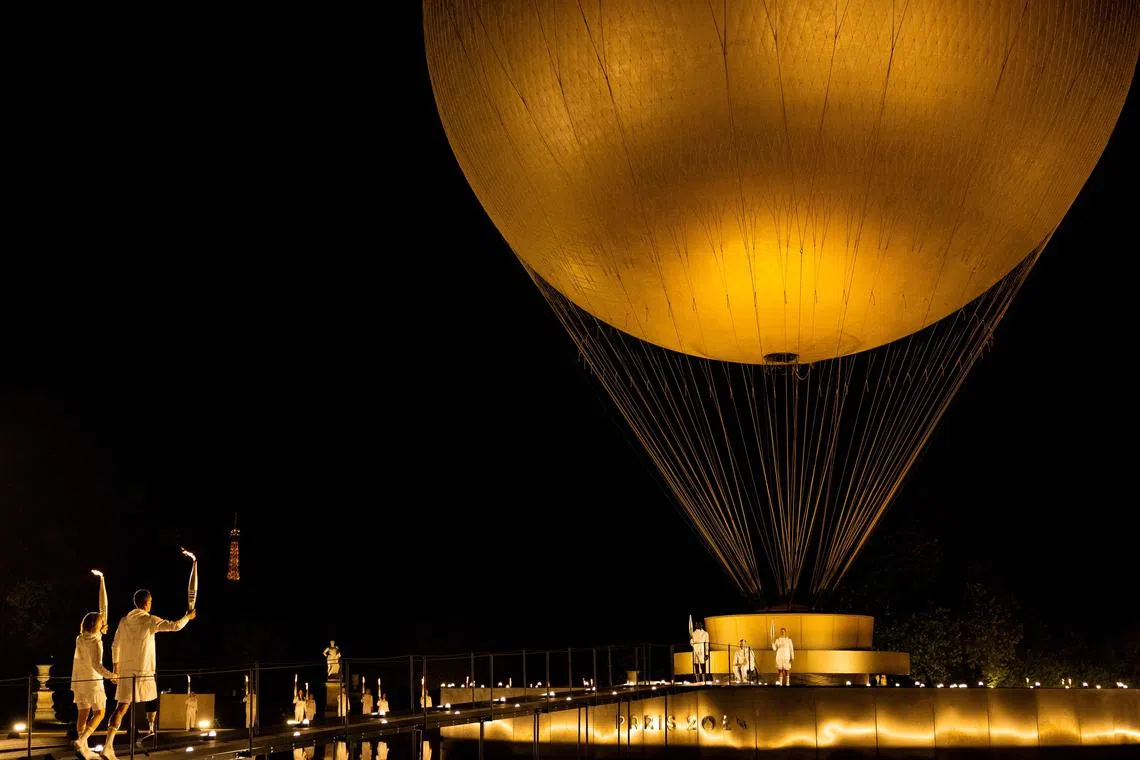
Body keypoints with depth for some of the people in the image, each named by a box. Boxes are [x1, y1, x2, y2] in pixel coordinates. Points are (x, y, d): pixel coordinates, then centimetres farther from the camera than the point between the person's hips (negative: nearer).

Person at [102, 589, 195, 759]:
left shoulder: (124, 621, 6)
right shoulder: (150, 620, -8)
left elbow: (115, 645, 10)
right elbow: (175, 626, -9)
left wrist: (116, 664, 22)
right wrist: (188, 617, 9)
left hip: (125, 671, 4)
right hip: (144, 671, -4)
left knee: (122, 707, -4)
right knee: (152, 700, 24)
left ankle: (108, 745, -17)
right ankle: (150, 728, 40)